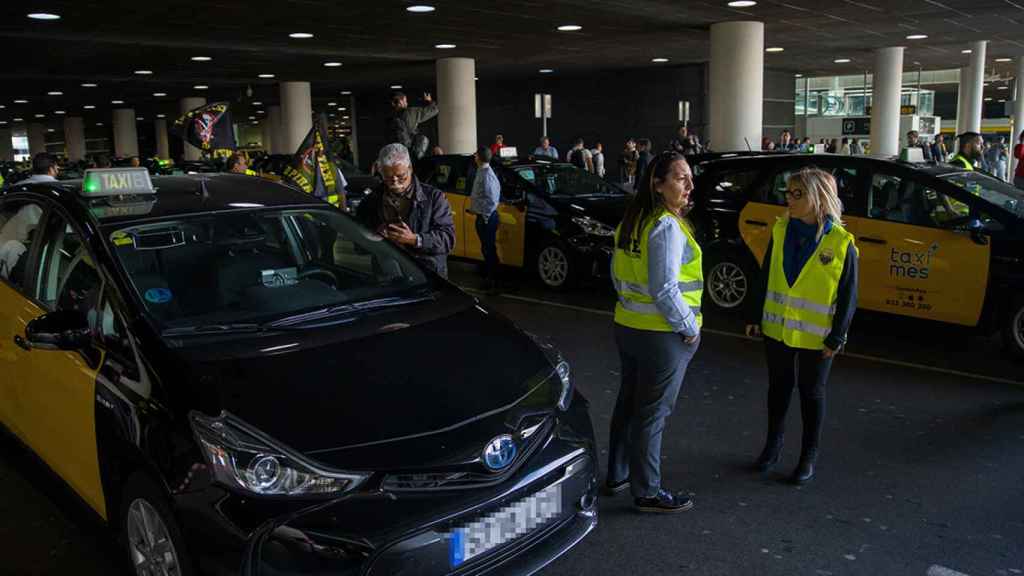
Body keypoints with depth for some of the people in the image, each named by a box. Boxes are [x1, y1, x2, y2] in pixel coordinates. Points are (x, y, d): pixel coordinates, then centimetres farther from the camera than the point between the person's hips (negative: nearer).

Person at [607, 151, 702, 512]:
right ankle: (647, 492, 15)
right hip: (662, 334, -9)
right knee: (653, 413, 3)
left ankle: (617, 475, 33)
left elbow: (618, 275, 14)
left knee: (628, 402, 20)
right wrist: (689, 327, -13)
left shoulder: (632, 221, 8)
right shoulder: (667, 227, -20)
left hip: (627, 326, 9)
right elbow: (665, 289, -23)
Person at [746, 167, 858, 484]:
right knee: (778, 388, 16)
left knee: (812, 394, 11)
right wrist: (755, 317, 6)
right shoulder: (781, 231, -1)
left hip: (815, 336, -4)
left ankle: (809, 457, 27)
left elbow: (848, 296, -9)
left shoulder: (841, 243, -13)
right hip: (777, 329, 4)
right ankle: (773, 445, 35)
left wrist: (837, 337, -11)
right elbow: (765, 277, 7)